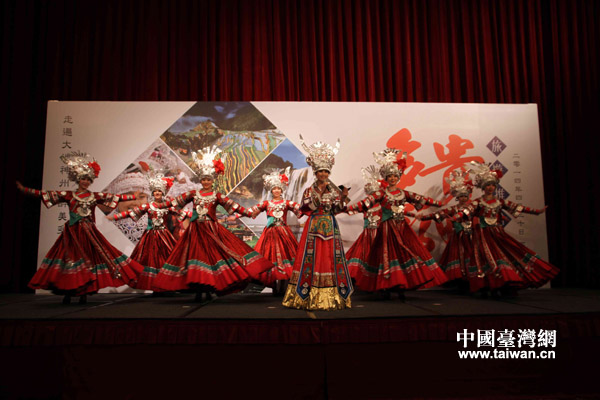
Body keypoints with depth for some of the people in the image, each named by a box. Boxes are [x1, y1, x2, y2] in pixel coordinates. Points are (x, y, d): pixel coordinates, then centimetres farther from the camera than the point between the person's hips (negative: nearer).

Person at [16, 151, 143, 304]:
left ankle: (84, 293, 7)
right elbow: (45, 194, 0)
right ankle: (67, 293, 7)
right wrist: (24, 189, -6)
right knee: (70, 258, -1)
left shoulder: (95, 196, 6)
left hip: (89, 233, 1)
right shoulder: (68, 195, 4)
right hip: (72, 232, -1)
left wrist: (135, 196, -3)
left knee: (89, 257, -1)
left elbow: (115, 197, 2)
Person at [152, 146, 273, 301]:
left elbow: (231, 204, -6)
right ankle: (198, 291, 8)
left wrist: (246, 212, -15)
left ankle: (209, 290, 4)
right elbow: (176, 201, 11)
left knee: (212, 255, -5)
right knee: (196, 255, -1)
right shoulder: (194, 193, 7)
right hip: (196, 230, 1)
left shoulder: (216, 195, 2)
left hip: (212, 229, -1)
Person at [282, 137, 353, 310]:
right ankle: (310, 296, 2)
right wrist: (319, 192, -14)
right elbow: (310, 208, -9)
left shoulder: (334, 190, 9)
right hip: (314, 227, -2)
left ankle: (332, 296, 8)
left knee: (331, 257, 0)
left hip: (330, 227, 2)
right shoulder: (309, 190, 4)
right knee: (312, 257, -5)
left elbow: (337, 210, 4)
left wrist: (342, 198, -12)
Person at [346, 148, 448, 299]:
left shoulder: (403, 193, 10)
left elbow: (420, 199, 13)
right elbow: (366, 202, -13)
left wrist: (438, 203, 14)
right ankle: (385, 289, 6)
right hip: (387, 228, -4)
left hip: (402, 228, 4)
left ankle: (401, 288, 8)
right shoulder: (381, 193, -2)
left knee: (404, 253, 0)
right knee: (387, 254, -2)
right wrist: (348, 208, -25)